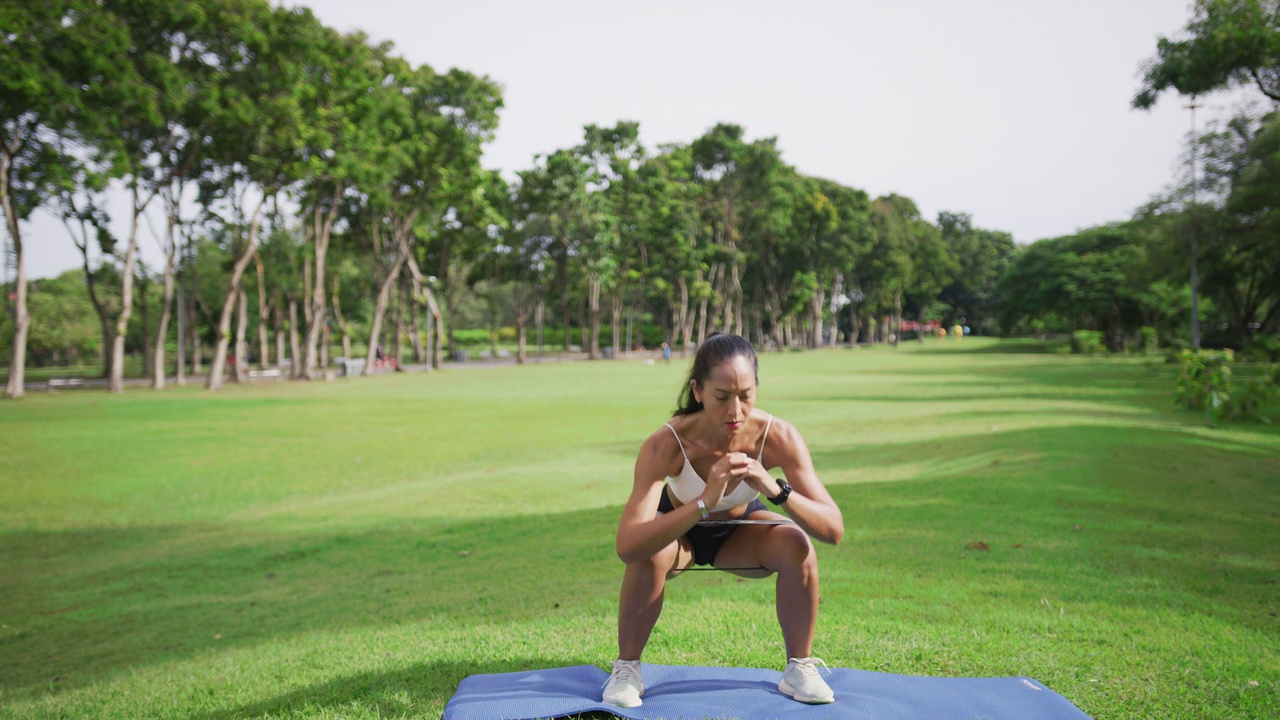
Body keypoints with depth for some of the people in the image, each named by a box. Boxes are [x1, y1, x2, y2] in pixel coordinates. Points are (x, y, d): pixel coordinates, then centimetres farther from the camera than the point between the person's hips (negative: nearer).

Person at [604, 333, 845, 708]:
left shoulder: (779, 437, -31)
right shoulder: (666, 445, -36)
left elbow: (834, 529, -34)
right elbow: (627, 546, -46)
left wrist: (775, 490, -51)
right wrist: (704, 502, -57)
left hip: (740, 532, 2)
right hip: (678, 530, -2)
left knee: (796, 543, -27)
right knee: (649, 555, -33)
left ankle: (800, 668, -5)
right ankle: (626, 669, -9)